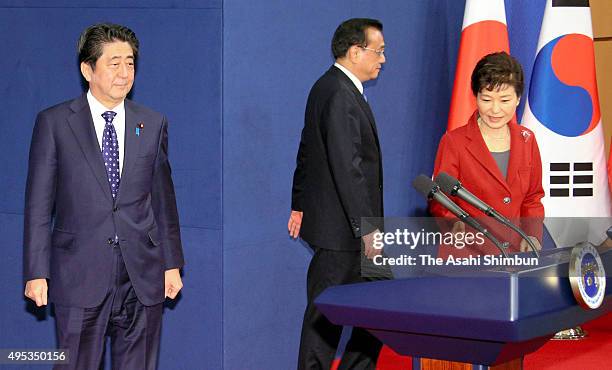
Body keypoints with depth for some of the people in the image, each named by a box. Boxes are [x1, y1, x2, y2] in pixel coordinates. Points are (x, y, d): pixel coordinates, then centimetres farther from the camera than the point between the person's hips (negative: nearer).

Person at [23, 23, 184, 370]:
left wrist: (172, 264, 10)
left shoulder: (154, 124, 8)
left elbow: (163, 199, 11)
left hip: (143, 278, 3)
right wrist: (37, 272, -5)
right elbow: (38, 205, -1)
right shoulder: (54, 123, -1)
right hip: (79, 276, -2)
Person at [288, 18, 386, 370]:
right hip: (341, 227, -10)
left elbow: (307, 153, 20)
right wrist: (367, 228, -22)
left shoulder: (327, 87, 14)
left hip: (333, 223, 10)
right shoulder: (341, 96, -19)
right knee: (326, 314, 1)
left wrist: (300, 205, 26)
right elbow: (347, 169, -23)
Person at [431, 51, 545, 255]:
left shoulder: (526, 140, 12)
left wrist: (532, 236, 1)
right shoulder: (454, 142, -3)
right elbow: (439, 205, -3)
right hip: (466, 256, -5)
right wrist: (459, 227, -24)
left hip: (514, 253, 5)